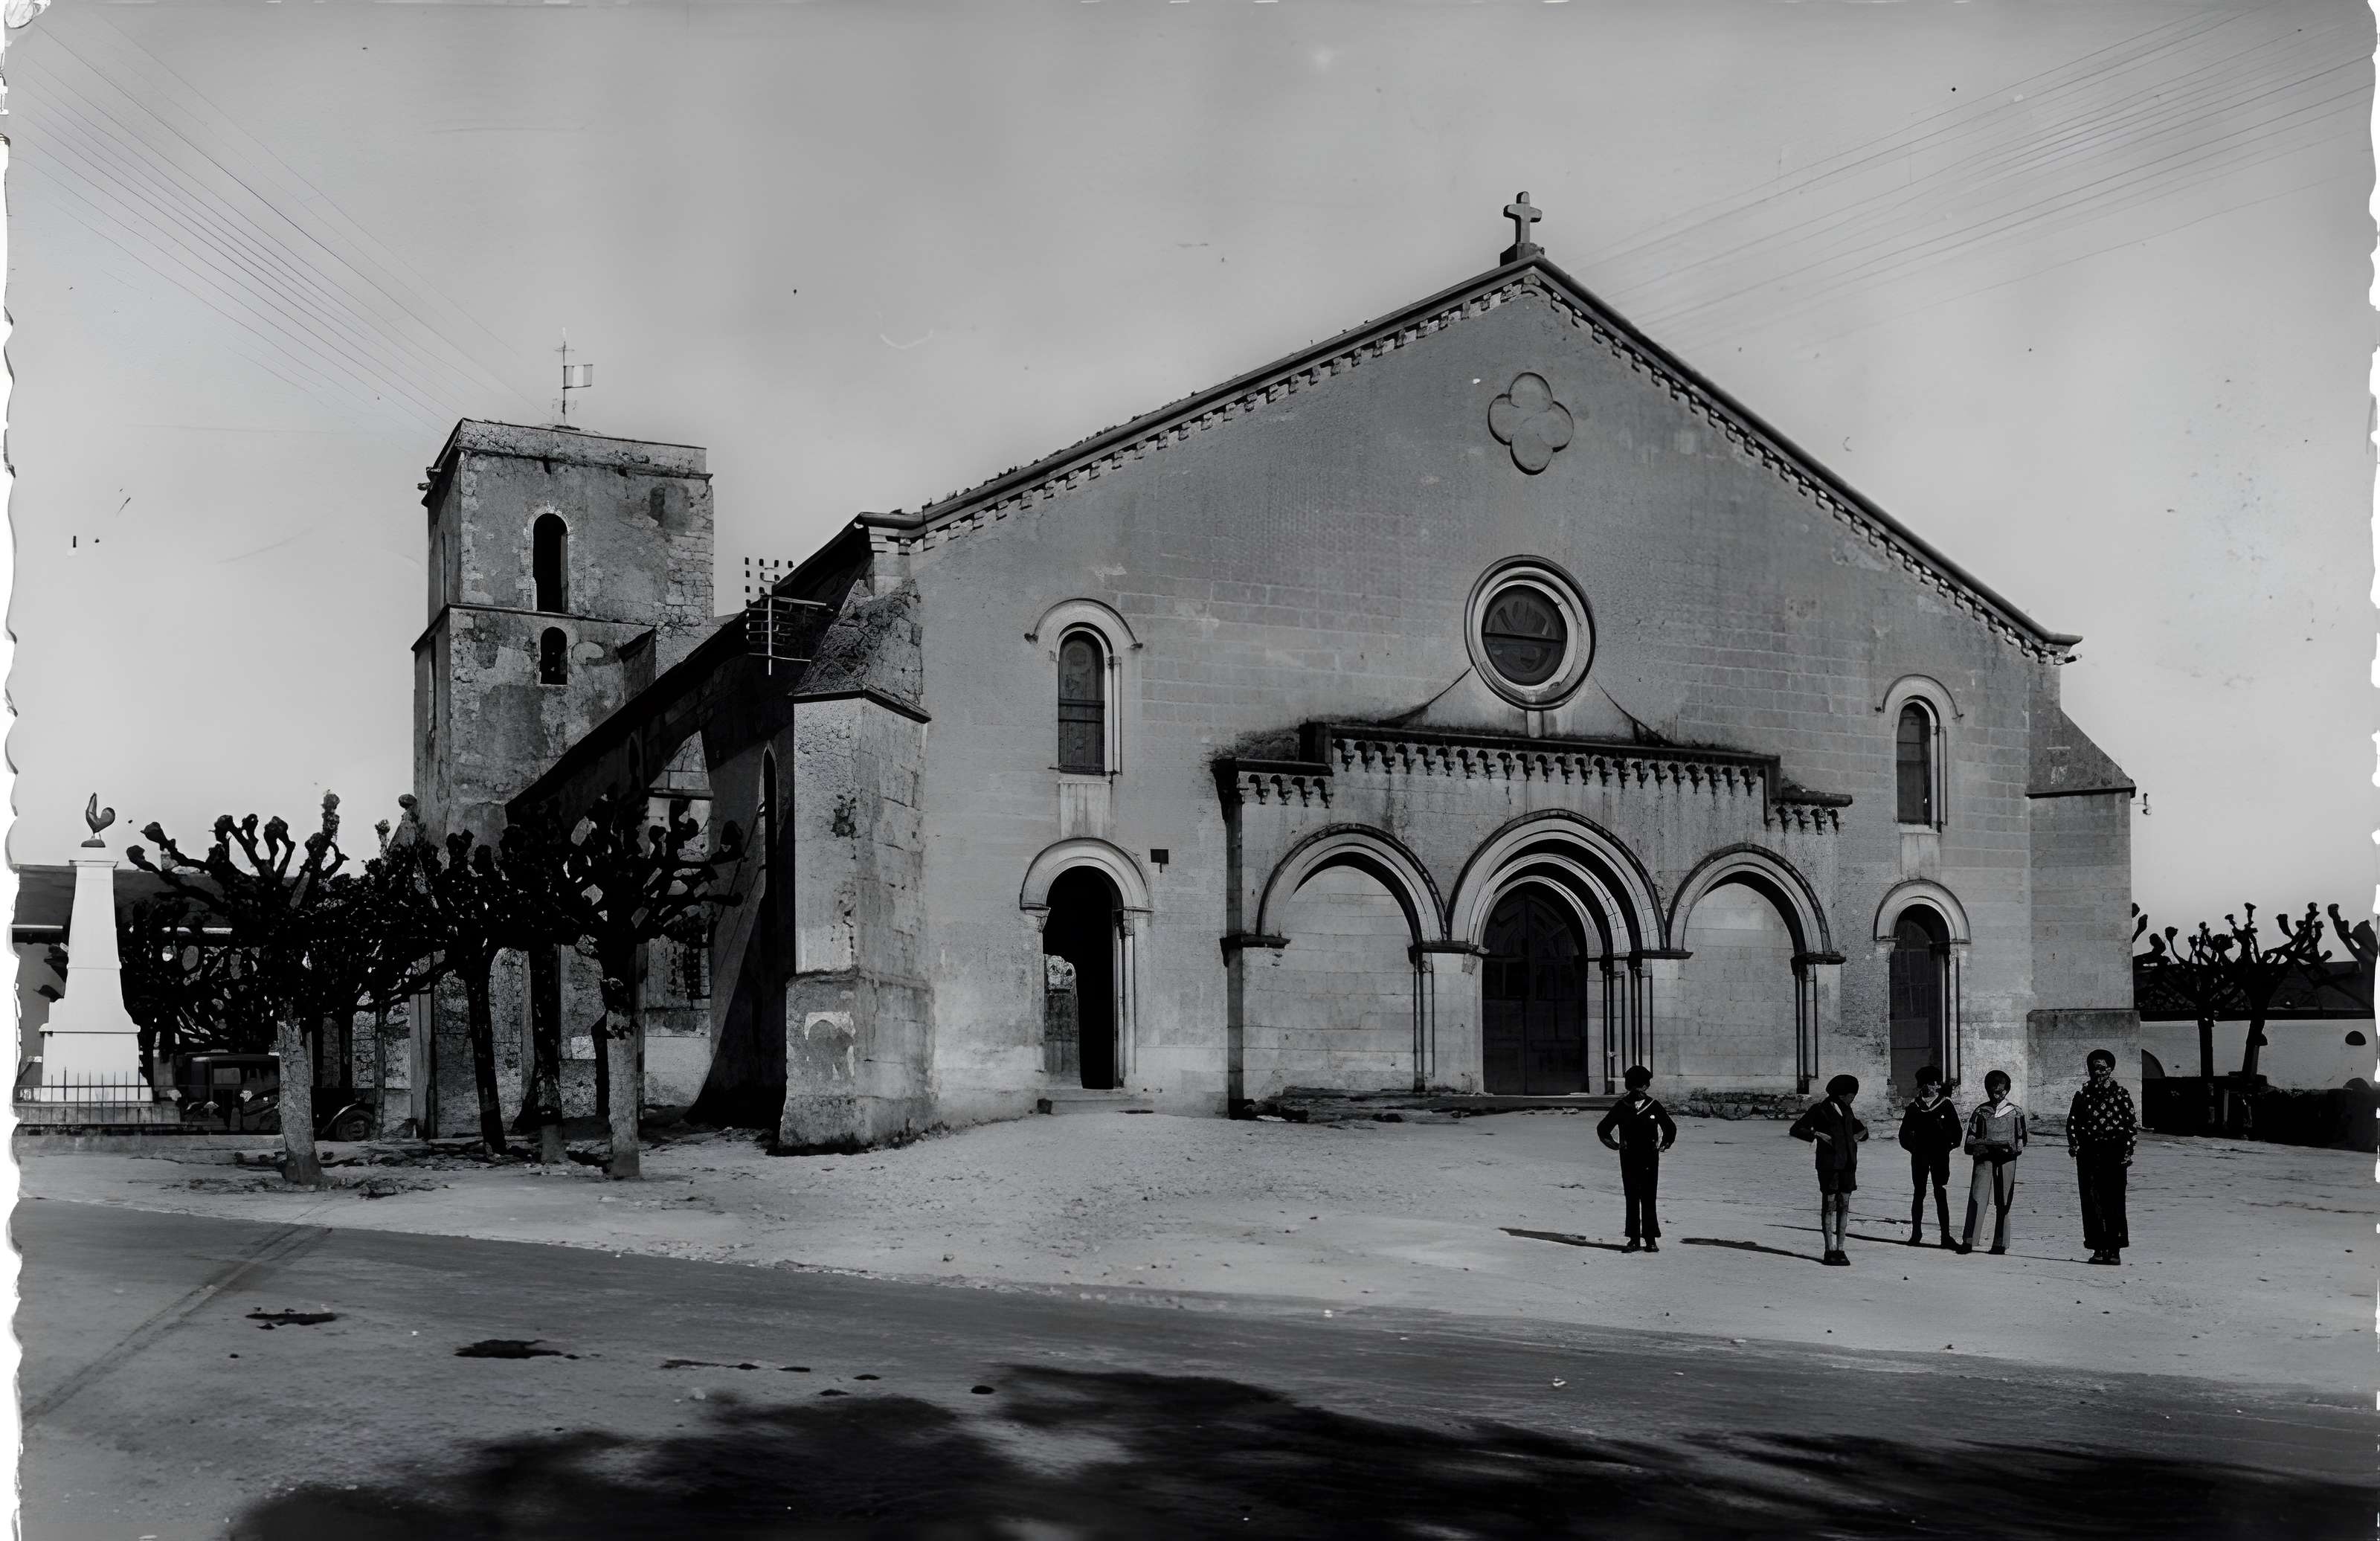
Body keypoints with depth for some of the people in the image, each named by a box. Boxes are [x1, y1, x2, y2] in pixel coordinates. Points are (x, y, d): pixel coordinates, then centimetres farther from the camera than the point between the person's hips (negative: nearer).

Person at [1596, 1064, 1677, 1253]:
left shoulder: (1654, 1106, 4)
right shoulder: (1621, 1107, 3)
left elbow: (1670, 1128, 19)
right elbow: (1602, 1129, 12)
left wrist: (1663, 1145, 10)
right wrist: (1616, 1145, 5)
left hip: (1650, 1160, -1)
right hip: (1629, 1159, 1)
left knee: (1648, 1199, -2)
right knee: (1632, 1200, 3)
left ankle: (1651, 1239, 5)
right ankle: (1634, 1239, 8)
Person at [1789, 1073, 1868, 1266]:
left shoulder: (1846, 1110, 17)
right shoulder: (1820, 1111, -2)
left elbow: (1860, 1130, 33)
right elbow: (1795, 1129, -8)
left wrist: (1861, 1134, 10)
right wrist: (1817, 1135, -19)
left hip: (1848, 1163, 6)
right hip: (1829, 1163, -6)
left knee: (1844, 1206, 4)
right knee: (1829, 1205, -5)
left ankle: (1840, 1250, 7)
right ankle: (1830, 1251, -4)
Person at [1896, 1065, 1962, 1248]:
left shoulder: (1946, 1105, 2)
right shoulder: (1914, 1107, 7)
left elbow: (1956, 1130, 4)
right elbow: (1905, 1132, 12)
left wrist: (1949, 1146, -3)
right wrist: (1912, 1147, 2)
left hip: (1940, 1156, -2)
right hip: (1919, 1156, 2)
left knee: (1941, 1195, -2)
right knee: (1919, 1193, 6)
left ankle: (1946, 1236, 0)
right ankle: (1916, 1234, 13)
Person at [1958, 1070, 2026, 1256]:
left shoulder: (2016, 1112, 10)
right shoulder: (1980, 1111, 11)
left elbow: (2021, 1143, 10)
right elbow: (1970, 1141, 8)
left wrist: (2010, 1148, -11)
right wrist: (1986, 1146, -11)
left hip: (2007, 1160, 0)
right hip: (1984, 1159, 0)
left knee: (2003, 1203, 2)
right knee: (1976, 1199, -11)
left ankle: (2000, 1243, 9)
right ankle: (1968, 1241, -14)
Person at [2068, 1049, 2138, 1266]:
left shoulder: (2121, 1093, 4)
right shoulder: (2083, 1094, 10)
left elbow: (2132, 1123, 3)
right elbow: (2072, 1121, 14)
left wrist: (2128, 1150, -5)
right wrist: (2073, 1143, 0)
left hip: (2114, 1152, -2)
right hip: (2088, 1152, 3)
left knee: (2114, 1201, -5)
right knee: (2091, 1201, 0)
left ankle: (2114, 1250, 1)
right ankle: (2098, 1249, 6)